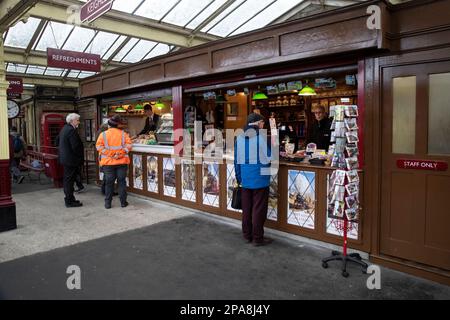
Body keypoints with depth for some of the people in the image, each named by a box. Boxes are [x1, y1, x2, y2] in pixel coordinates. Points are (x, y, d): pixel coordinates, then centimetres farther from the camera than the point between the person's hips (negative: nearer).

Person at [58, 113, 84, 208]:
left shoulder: (64, 128, 13)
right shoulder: (72, 130, -19)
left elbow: (58, 143, 21)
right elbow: (75, 147, -22)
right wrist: (80, 157, -10)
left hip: (65, 158, 10)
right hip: (71, 160, -10)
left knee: (67, 179, 16)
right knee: (70, 180, -4)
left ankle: (69, 199, 27)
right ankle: (70, 201, 3)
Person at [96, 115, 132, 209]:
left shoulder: (103, 134, 0)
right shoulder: (123, 133, 3)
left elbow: (99, 146, -9)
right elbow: (128, 145, -7)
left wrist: (109, 154, -11)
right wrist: (120, 154, -12)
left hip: (108, 162, 0)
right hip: (122, 162, 0)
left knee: (109, 182, 7)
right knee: (122, 181, 7)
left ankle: (107, 203, 12)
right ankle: (123, 202, 11)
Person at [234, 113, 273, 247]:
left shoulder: (239, 137, 4)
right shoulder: (262, 136, -13)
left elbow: (236, 160, 9)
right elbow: (269, 157, -11)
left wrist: (239, 178, 17)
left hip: (245, 179, 5)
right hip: (260, 178, -5)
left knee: (246, 208, 15)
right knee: (258, 209, 4)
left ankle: (247, 235, 25)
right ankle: (257, 238, 12)